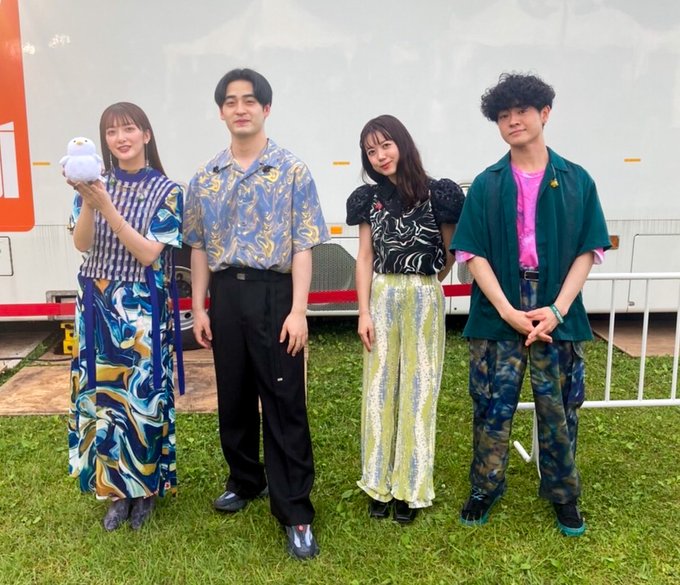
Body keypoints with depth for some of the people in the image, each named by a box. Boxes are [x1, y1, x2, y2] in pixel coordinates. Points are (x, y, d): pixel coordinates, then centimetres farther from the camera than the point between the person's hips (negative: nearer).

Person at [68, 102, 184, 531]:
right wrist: (88, 202, -21)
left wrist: (107, 206, -21)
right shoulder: (97, 183, 6)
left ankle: (146, 487, 22)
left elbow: (148, 253, -14)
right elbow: (81, 244, -4)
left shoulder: (165, 191, -5)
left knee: (143, 394, 1)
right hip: (97, 304, 4)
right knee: (100, 392, 7)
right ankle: (117, 488, 24)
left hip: (142, 307, -4)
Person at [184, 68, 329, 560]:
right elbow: (200, 247, 12)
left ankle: (295, 512, 7)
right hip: (225, 296, 5)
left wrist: (298, 310, -14)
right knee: (233, 397, 15)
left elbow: (303, 246, -7)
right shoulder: (206, 177, 9)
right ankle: (246, 480, 36)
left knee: (284, 403, -1)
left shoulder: (292, 172, -3)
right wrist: (199, 307, 7)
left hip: (273, 293, -4)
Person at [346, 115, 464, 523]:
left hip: (424, 299, -3)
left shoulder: (436, 195, -5)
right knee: (379, 387, 6)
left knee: (418, 388, 4)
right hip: (381, 296, 3)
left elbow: (451, 251, 5)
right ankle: (380, 482, 19)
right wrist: (364, 312, -2)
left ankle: (410, 486, 17)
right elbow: (365, 257, 3)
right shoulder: (369, 198, 5)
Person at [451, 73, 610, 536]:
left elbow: (588, 251, 0)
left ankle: (564, 494, 30)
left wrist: (557, 310, -11)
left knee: (559, 408, 10)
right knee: (493, 405, 7)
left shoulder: (577, 181, 3)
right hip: (497, 315, 0)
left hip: (558, 314, 1)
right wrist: (508, 311, -13)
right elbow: (473, 253, -3)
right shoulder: (487, 185, 2)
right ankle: (485, 489, 27)